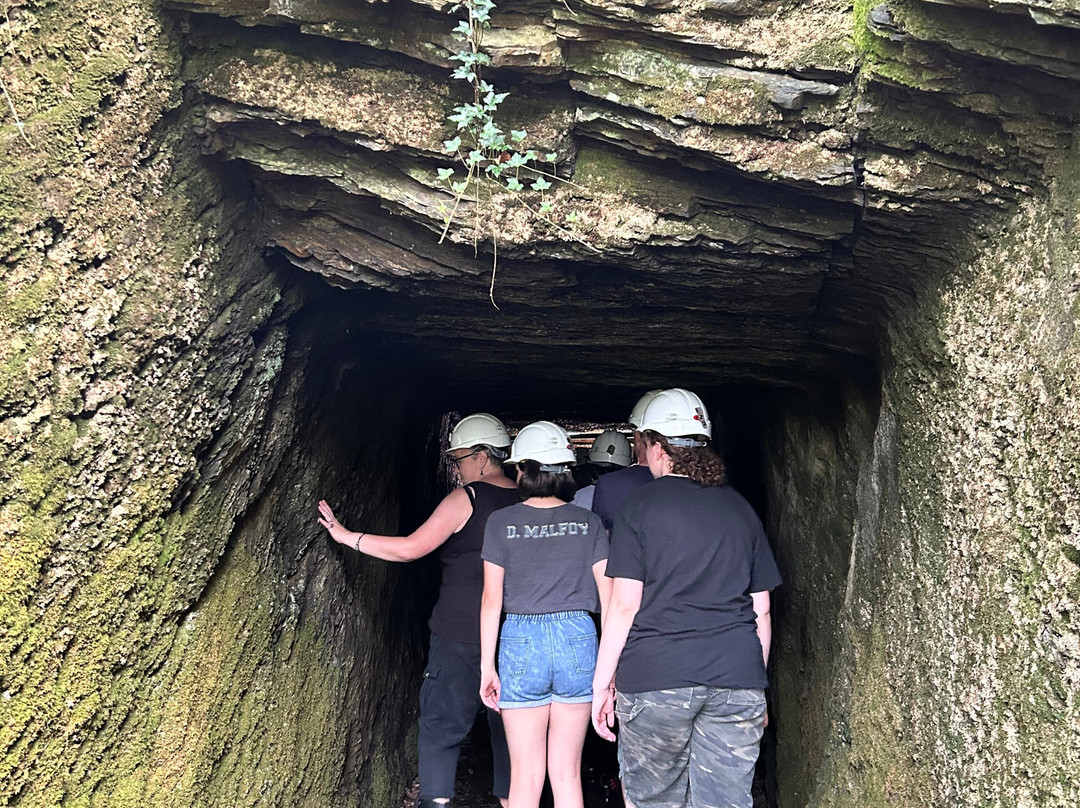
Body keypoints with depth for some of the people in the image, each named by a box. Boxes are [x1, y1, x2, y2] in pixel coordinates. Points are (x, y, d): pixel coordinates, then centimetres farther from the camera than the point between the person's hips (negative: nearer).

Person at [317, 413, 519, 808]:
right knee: (508, 725, 14)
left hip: (461, 635, -5)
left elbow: (412, 547, -15)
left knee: (441, 724, 5)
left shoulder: (465, 498, -11)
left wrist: (347, 536, -10)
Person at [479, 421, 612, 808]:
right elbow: (608, 597, 3)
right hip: (578, 639, 2)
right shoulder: (588, 522, 4)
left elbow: (492, 598, -1)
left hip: (521, 643, -1)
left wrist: (487, 666, 4)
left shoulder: (501, 522, 0)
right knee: (568, 774, 11)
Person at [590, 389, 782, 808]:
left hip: (655, 679, -3)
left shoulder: (640, 507, 0)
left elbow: (624, 605, -5)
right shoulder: (740, 508, 13)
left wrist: (603, 681, 1)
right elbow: (761, 609, 14)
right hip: (738, 679, 4)